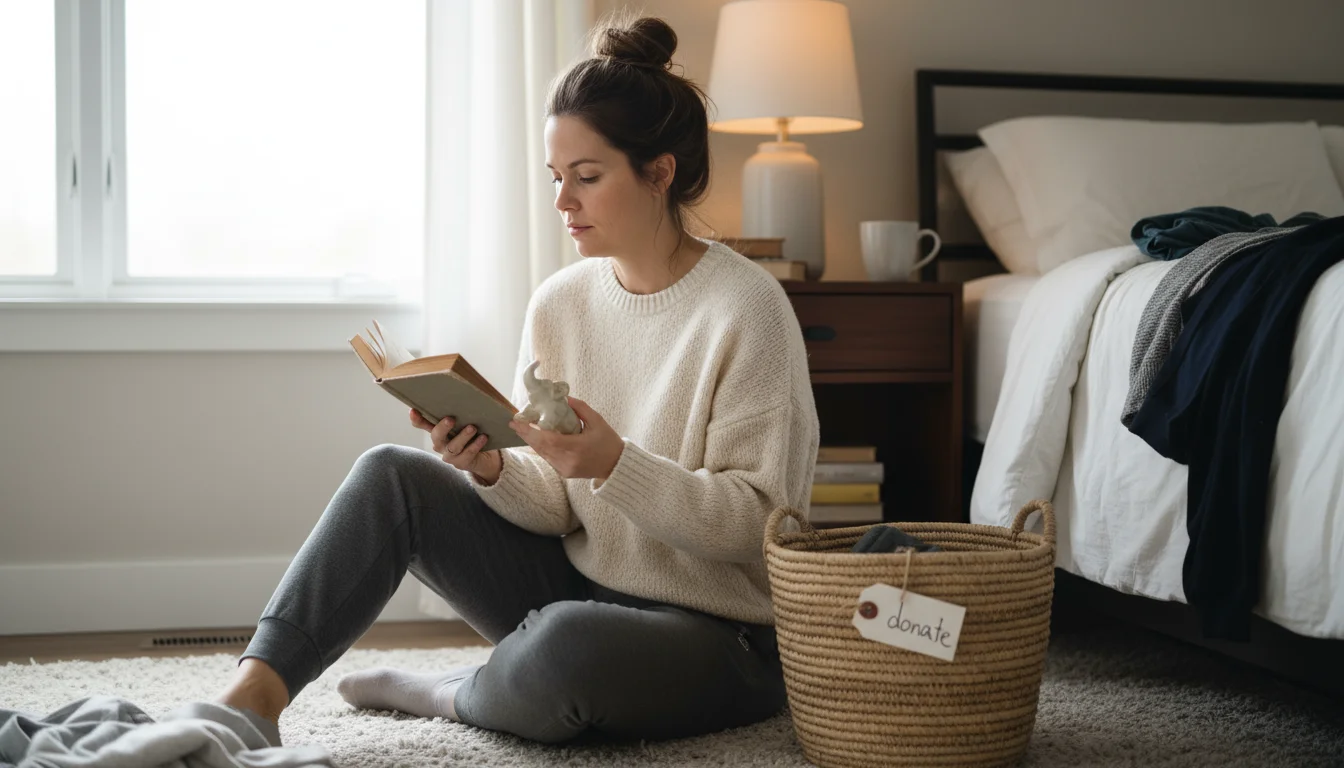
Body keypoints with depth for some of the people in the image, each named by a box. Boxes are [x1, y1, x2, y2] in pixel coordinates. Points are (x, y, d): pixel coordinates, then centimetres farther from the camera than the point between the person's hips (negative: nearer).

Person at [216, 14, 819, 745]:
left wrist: (616, 464, -29)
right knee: (390, 475, -9)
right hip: (576, 587, 6)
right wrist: (490, 469, -19)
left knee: (564, 642, -37)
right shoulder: (558, 302, 3)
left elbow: (759, 520, -17)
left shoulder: (745, 307, -15)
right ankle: (256, 691, -15)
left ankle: (444, 695, -3)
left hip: (718, 635, -6)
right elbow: (557, 511, 2)